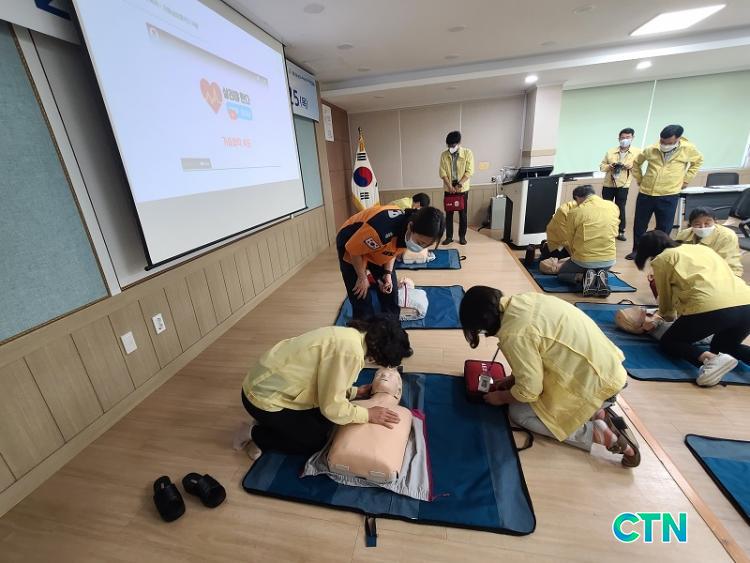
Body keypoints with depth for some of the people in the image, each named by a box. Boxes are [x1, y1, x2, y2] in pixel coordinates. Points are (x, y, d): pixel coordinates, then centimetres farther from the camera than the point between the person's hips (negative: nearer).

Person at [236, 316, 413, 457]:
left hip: (268, 382, 8)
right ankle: (254, 433, 15)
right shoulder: (351, 351, -30)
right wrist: (368, 415, -10)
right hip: (265, 397, -8)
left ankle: (267, 422, 20)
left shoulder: (349, 334, -2)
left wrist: (354, 392, 10)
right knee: (316, 442, 7)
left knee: (323, 421, 15)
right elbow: (332, 407, -21)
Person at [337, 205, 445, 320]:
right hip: (352, 248, -6)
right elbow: (353, 249, -27)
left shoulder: (410, 234, -21)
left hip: (378, 247, 6)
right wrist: (362, 278, -15)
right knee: (361, 302, -7)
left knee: (390, 293, 7)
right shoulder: (381, 229, -44)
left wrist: (388, 273, -10)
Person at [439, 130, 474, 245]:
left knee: (463, 214, 5)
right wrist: (450, 186, -14)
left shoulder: (467, 153, -6)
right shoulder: (444, 155, 0)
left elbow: (469, 171, -9)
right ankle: (449, 237, 15)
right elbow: (442, 172, -3)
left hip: (462, 189, -2)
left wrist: (459, 185, -16)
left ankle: (462, 236, 17)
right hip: (448, 189, 2)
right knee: (449, 214, 6)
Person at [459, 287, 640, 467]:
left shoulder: (514, 334, -27)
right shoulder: (522, 300, -1)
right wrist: (514, 377, 15)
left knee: (519, 413, 1)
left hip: (596, 384, -9)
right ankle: (598, 413, 11)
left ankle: (599, 433, -3)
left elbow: (529, 391, -15)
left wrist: (501, 397, 4)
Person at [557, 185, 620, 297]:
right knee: (601, 270, 39)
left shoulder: (575, 212, -12)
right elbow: (614, 232, 12)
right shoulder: (614, 207, 1)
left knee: (561, 274, 25)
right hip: (609, 260, 4)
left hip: (584, 260, -4)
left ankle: (583, 277, -6)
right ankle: (601, 277, 2)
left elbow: (570, 239, -2)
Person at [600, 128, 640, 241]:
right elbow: (602, 166, 6)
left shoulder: (637, 152, 2)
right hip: (608, 184, 2)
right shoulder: (610, 152, 8)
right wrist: (609, 166, -13)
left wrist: (631, 166, -19)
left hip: (623, 185, -2)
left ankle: (621, 231, 11)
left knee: (620, 208, 1)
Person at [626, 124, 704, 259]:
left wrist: (686, 179, 10)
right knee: (639, 225, 9)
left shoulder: (689, 149, -2)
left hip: (668, 196, -1)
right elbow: (636, 162, 16)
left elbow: (698, 161, 17)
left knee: (664, 228, 4)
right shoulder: (650, 150, -3)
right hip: (645, 194, 1)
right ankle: (636, 250, 24)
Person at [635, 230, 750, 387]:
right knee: (724, 346, 31)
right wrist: (682, 315, 44)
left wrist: (667, 316, 40)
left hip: (709, 308, -6)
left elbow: (665, 296, 19)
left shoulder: (661, 259, 11)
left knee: (667, 342, 17)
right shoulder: (701, 248, 28)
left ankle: (712, 359, -9)